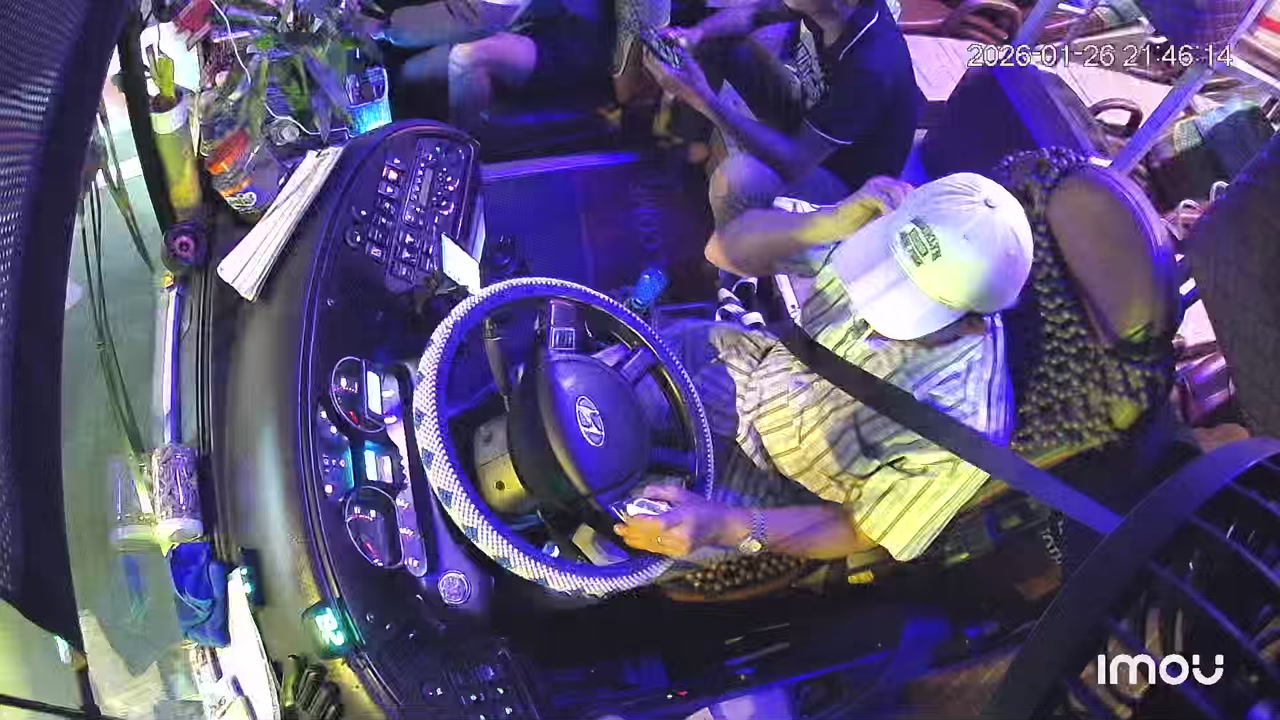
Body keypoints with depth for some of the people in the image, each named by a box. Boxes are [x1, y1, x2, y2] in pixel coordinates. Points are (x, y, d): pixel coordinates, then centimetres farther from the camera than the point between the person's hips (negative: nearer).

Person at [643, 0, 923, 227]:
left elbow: (793, 162, -37)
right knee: (711, 41, 2)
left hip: (841, 174, -7)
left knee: (736, 179, -37)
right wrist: (693, 34, -23)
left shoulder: (873, 66, -40)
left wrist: (706, 100, -41)